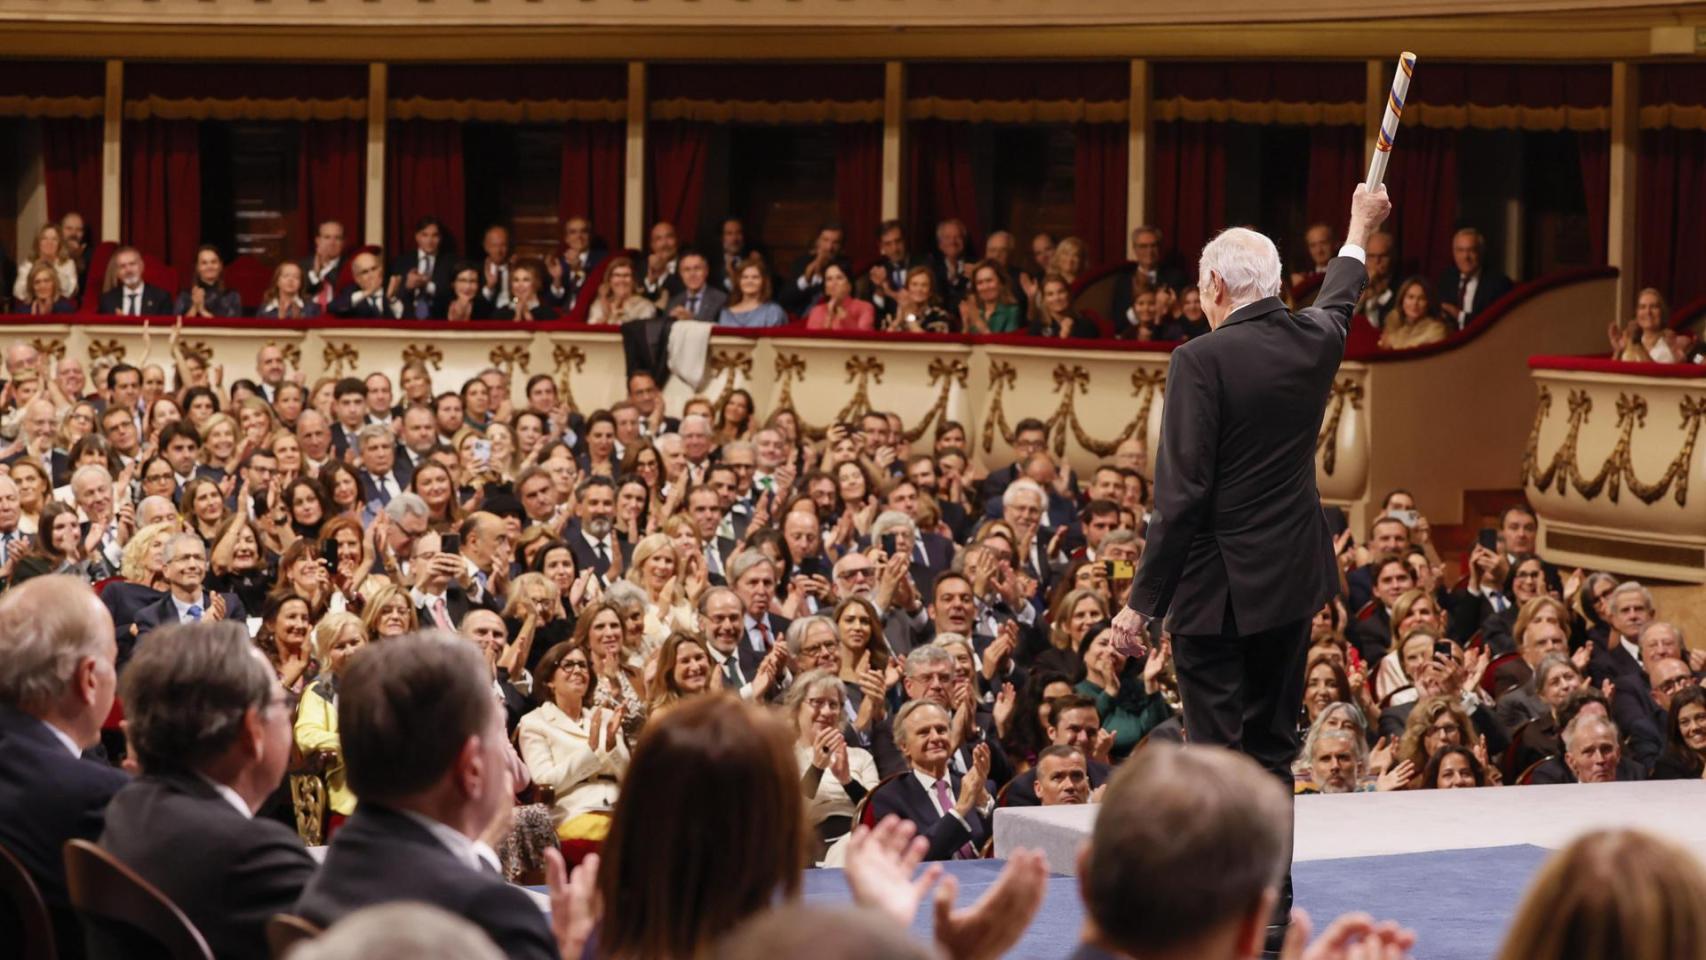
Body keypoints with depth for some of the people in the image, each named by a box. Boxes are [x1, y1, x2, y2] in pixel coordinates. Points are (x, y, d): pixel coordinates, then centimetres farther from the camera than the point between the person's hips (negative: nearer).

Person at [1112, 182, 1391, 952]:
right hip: (1290, 584, 6)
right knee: (1272, 751, 14)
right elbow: (1337, 300, 30)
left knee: (1221, 756, -4)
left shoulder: (1202, 361, -15)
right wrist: (1358, 230, 50)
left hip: (1216, 591, -6)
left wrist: (1142, 601, -12)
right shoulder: (1314, 340, 3)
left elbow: (1181, 496, -18)